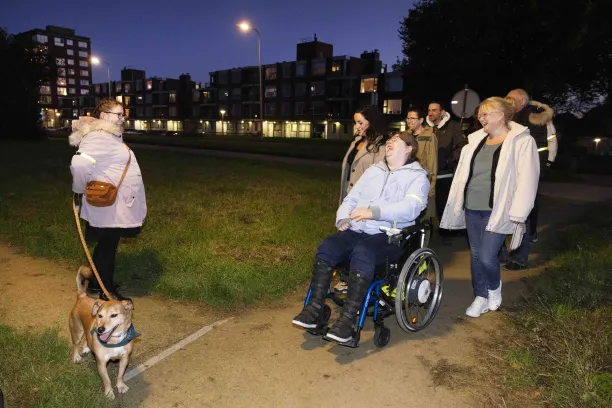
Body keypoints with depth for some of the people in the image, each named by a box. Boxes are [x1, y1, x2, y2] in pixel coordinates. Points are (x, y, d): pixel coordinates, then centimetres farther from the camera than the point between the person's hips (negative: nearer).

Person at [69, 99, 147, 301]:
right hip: (109, 207, -10)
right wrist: (81, 189, -18)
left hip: (116, 205, 10)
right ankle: (107, 292, 14)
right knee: (107, 246, 2)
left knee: (107, 245, 20)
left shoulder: (109, 136, 14)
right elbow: (80, 163, -33)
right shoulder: (99, 138, -20)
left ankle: (101, 281, 36)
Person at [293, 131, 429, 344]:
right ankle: (315, 309, -17)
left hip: (388, 235, -5)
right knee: (326, 247, -22)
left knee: (362, 253, -37)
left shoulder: (417, 177, 4)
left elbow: (410, 208, -15)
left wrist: (375, 211, -27)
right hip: (357, 230, 6)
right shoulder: (373, 170, 23)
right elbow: (351, 198, 20)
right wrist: (343, 218, -1)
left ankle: (347, 320, -33)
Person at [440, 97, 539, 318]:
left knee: (487, 256, -10)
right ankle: (481, 297, 27)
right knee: (475, 254, 11)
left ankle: (494, 288, 22)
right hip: (472, 208, 6)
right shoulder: (476, 140, 11)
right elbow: (463, 173, 14)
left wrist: (518, 215, -16)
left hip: (497, 211, -6)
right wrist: (457, 204, 11)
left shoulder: (522, 141, -7)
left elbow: (527, 180, -11)